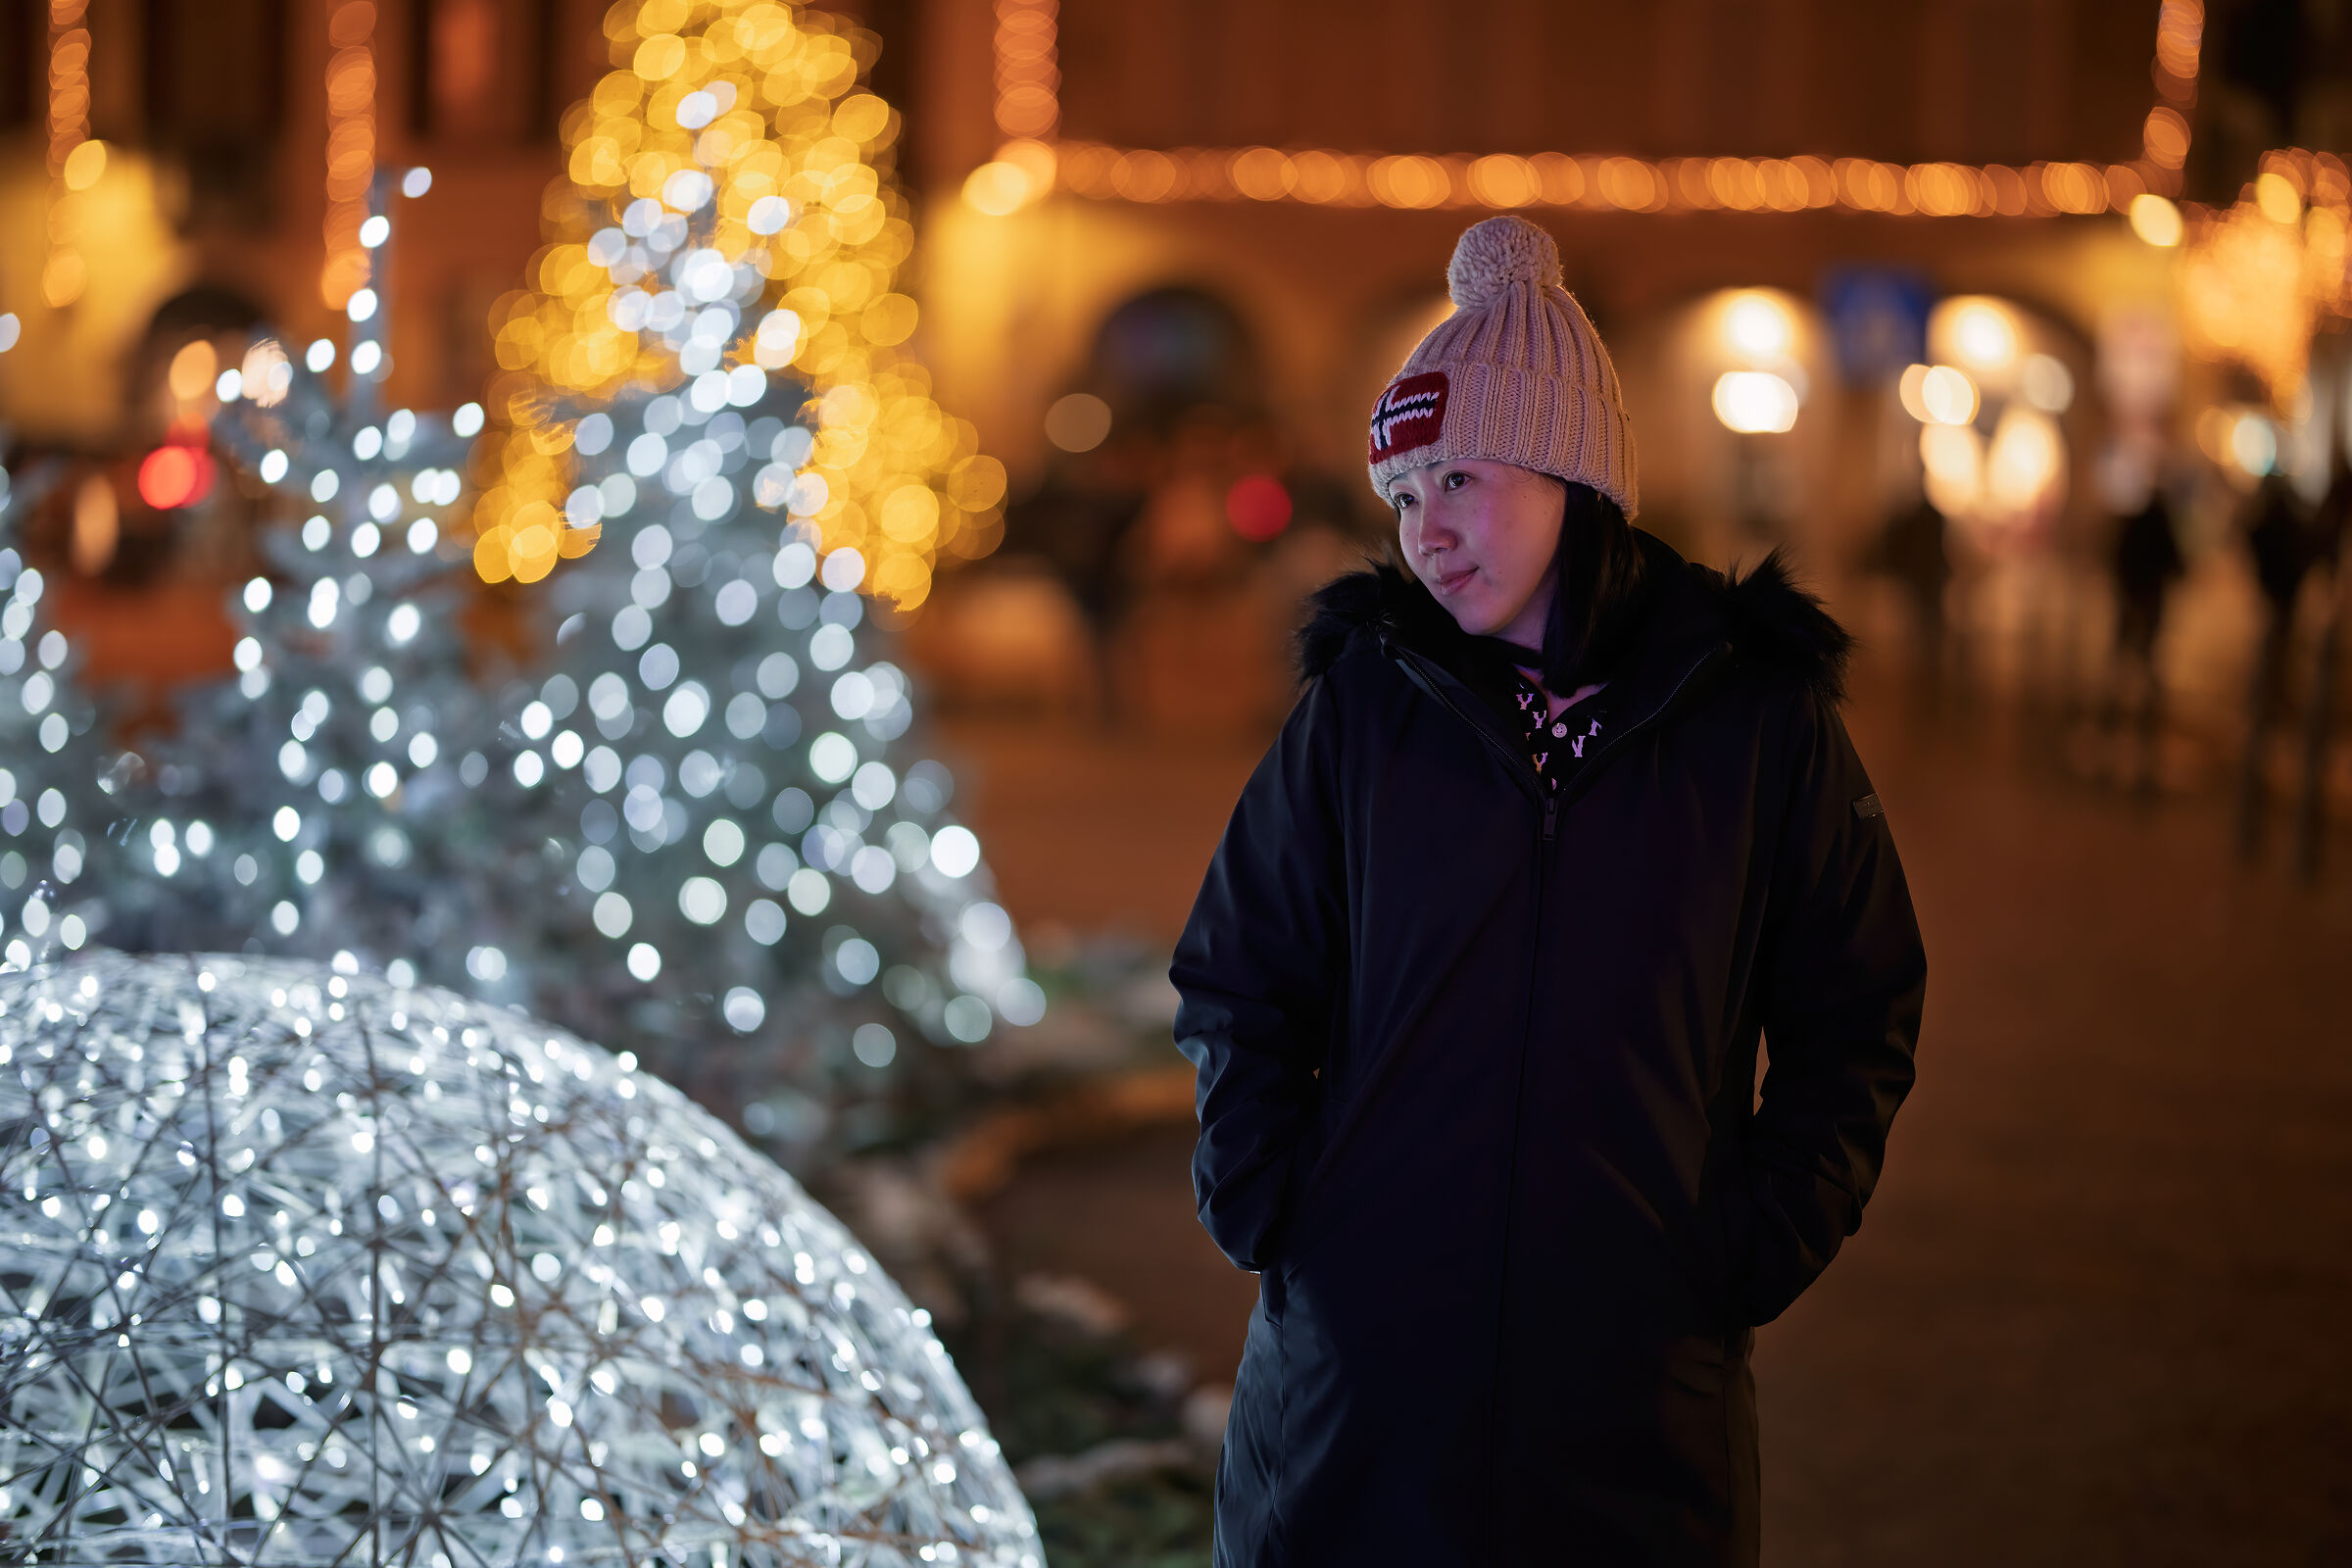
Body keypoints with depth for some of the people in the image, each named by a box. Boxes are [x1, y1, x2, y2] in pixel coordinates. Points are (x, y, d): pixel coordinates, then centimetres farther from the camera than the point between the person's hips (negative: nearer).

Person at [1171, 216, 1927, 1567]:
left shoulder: (1759, 717, -1)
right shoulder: (1364, 705, 2)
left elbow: (1857, 1022, 6)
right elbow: (1238, 984, 11)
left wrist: (1759, 1248, -2)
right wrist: (1265, 1203, 0)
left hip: (1643, 1388, -1)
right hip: (1356, 1359, 1)